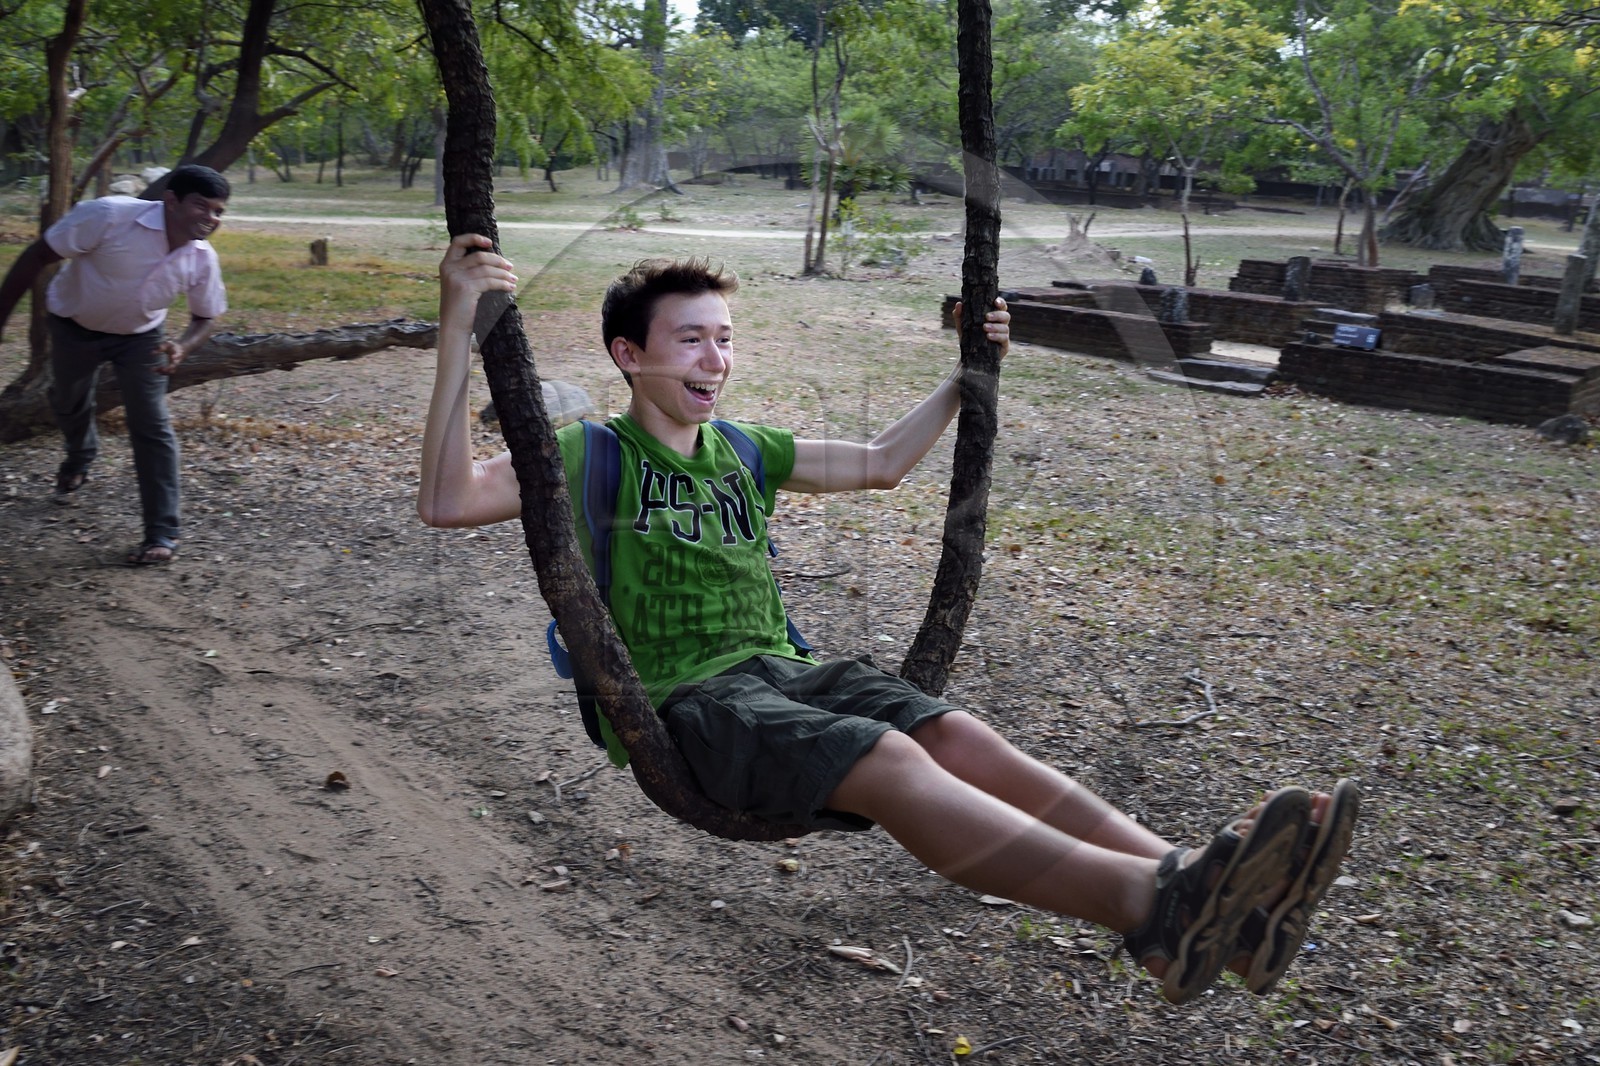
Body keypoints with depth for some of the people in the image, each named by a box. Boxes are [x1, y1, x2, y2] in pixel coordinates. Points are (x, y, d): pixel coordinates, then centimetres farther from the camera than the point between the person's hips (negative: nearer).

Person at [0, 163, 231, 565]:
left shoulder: (202, 258, -23)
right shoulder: (108, 216, -36)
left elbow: (205, 319, -7)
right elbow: (36, 257, -26)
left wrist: (181, 348, -30)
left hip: (139, 336, 1)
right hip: (74, 326, -1)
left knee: (152, 427, -11)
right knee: (68, 404, 23)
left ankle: (163, 533, -5)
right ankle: (78, 461, 57)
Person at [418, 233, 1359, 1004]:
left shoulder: (743, 452, 20)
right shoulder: (593, 456, 3)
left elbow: (880, 463, 29)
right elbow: (448, 501, -13)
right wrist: (460, 327, -20)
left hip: (786, 670, 6)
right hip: (689, 699, -6)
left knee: (959, 736, -25)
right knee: (891, 761, -34)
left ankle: (1209, 916, -42)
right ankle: (1151, 902, -55)